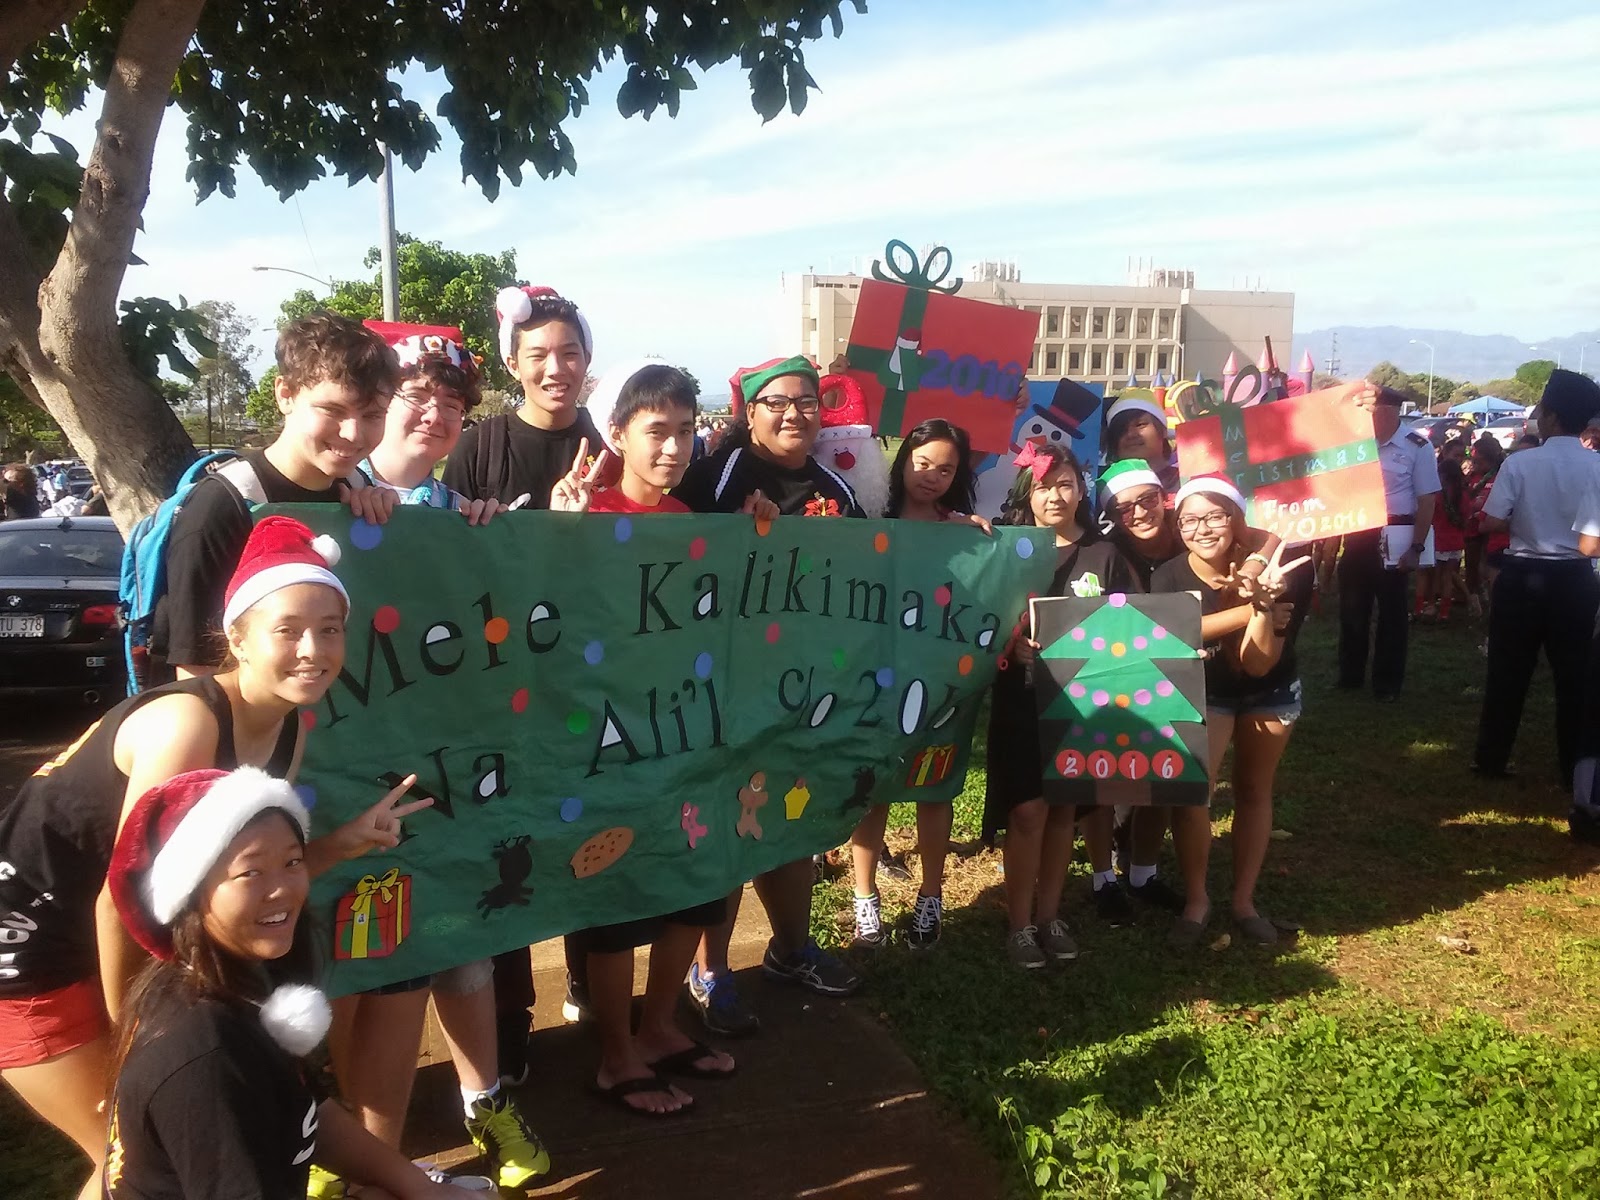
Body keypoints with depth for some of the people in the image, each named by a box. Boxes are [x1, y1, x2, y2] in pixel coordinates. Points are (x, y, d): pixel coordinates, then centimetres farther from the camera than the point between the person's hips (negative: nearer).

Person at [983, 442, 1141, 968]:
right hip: (1022, 703, -2)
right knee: (1027, 810, -4)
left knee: (1064, 810, 11)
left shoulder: (1105, 555, 5)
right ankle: (1019, 923, 10)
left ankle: (1049, 916, 25)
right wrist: (1012, 643, -22)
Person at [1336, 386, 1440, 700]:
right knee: (1351, 607, 12)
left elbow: (1427, 500, -7)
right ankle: (1349, 675, 27)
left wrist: (1416, 548, -11)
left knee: (1391, 611, 8)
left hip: (1392, 538, -4)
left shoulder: (1417, 446, -8)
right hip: (1356, 535, 4)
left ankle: (1388, 682, 20)